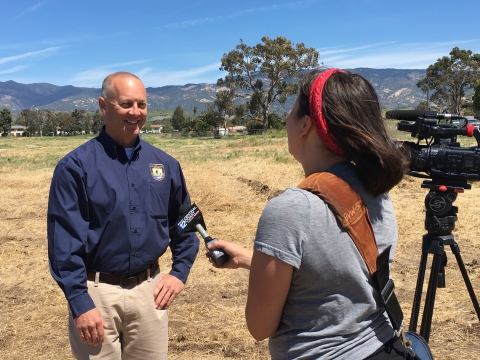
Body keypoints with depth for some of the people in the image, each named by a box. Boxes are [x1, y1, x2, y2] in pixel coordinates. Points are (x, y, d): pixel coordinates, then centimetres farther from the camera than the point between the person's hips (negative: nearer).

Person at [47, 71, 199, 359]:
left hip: (149, 290, 4)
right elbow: (64, 242, -11)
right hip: (97, 292, -3)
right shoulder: (76, 166, -10)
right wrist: (80, 302, -14)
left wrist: (180, 271, 4)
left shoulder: (165, 164, 3)